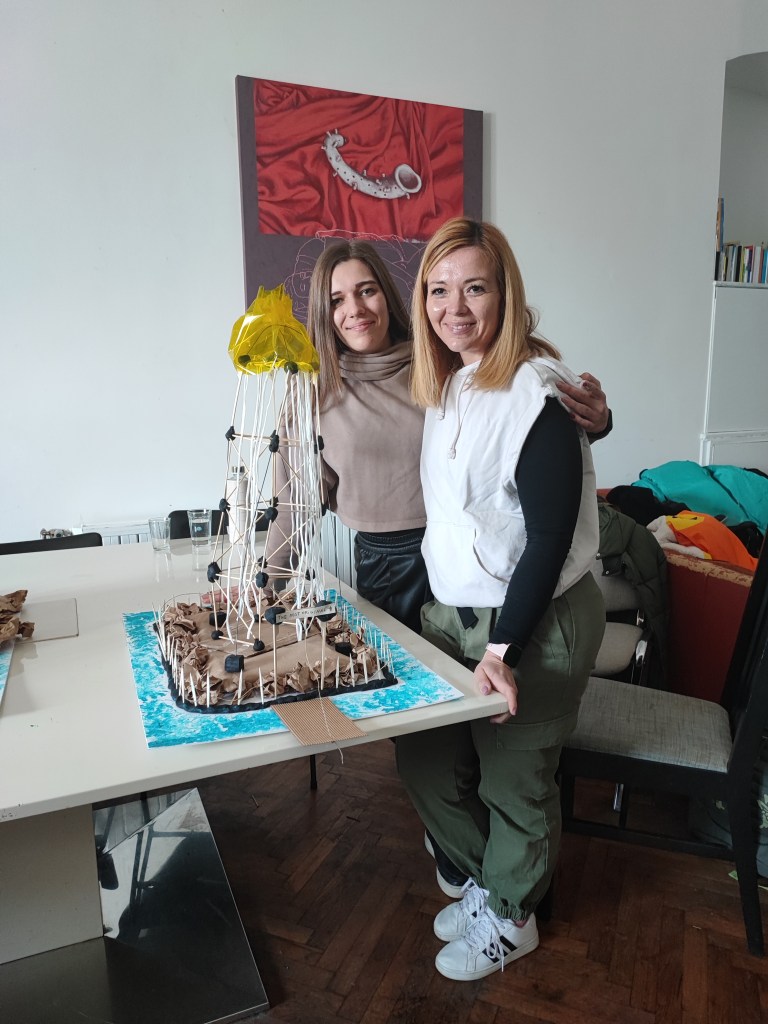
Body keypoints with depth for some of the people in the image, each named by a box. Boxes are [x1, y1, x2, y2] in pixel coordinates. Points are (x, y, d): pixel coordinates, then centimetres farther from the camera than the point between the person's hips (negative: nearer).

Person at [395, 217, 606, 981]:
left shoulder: (539, 393, -19)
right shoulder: (444, 385, 5)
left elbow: (549, 539, -20)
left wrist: (503, 649, -19)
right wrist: (437, 600, 9)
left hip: (534, 624, -7)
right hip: (450, 613, 8)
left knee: (512, 781, 11)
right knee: (424, 762, 16)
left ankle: (510, 919, 40)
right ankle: (484, 880, 43)